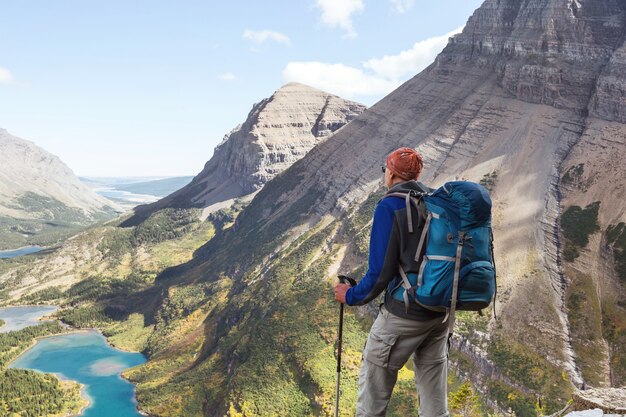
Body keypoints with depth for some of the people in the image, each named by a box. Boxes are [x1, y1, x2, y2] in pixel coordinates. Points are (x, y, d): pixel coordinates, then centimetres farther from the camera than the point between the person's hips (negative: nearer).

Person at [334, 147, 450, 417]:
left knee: (375, 379, 10)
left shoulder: (390, 207, -15)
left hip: (403, 313, -6)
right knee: (433, 390, 17)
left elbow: (381, 271, -17)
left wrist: (351, 296, -2)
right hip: (441, 311, 7)